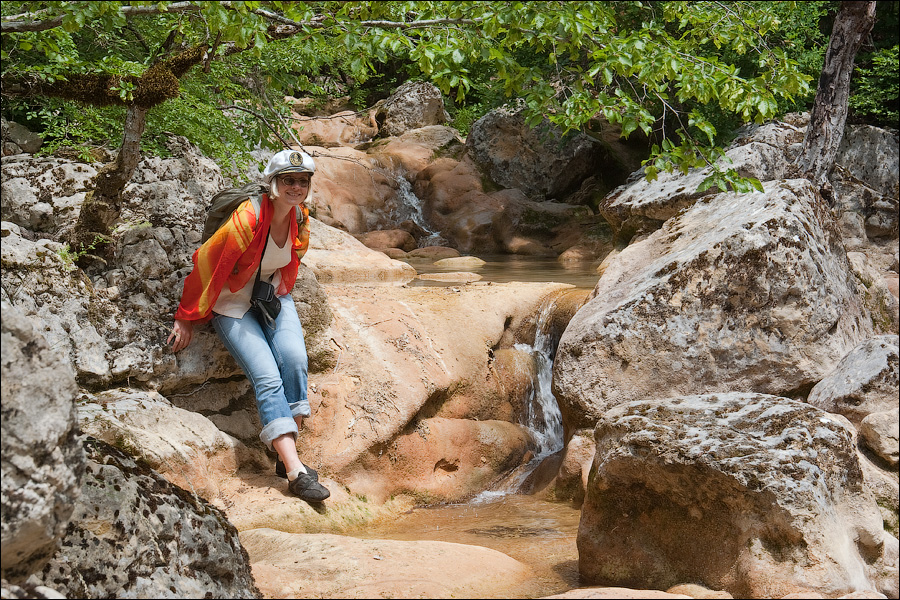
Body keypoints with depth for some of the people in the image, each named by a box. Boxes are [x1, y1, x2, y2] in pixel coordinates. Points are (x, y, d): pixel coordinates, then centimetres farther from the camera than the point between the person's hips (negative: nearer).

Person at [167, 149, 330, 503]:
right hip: (233, 304, -5)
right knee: (267, 377, -22)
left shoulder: (301, 218, -6)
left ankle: (286, 456, -17)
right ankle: (295, 473, -29)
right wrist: (186, 319, -8)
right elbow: (207, 265, -16)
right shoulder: (247, 220, -25)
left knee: (295, 358, -23)